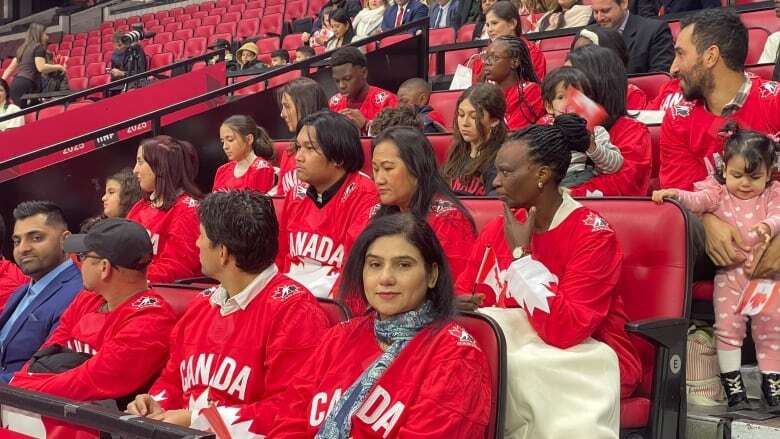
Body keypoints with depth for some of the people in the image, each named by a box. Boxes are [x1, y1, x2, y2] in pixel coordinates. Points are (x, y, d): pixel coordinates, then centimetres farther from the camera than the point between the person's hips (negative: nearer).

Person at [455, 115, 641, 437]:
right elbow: (462, 294, 8)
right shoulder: (498, 229, 1)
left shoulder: (593, 235, -18)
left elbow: (565, 331, -27)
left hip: (589, 358, -5)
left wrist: (521, 254, -25)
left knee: (511, 368, -31)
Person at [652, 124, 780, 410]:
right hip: (729, 273, -1)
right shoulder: (718, 191, 1)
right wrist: (675, 194, -37)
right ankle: (733, 386, 9)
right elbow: (697, 201, -17)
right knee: (728, 327, -2)